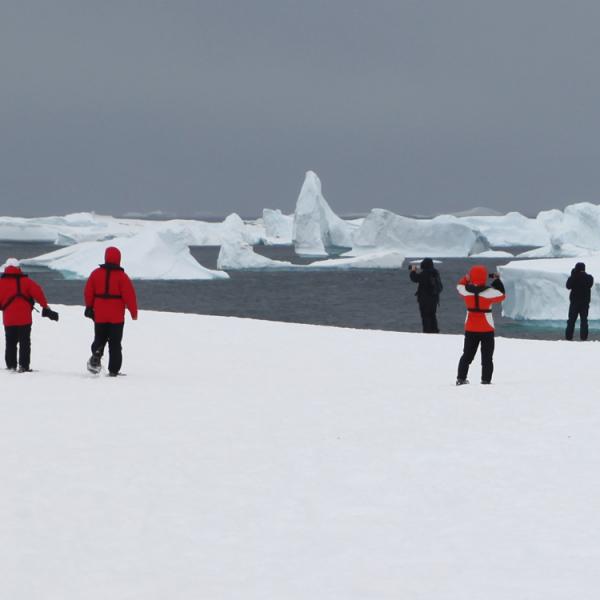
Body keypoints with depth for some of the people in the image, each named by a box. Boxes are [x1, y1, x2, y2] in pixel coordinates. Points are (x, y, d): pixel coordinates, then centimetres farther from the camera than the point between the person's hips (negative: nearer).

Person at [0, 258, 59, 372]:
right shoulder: (25, 281, 0)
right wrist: (45, 307, -7)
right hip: (24, 318, -1)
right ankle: (24, 366, -3)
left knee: (10, 343, 13)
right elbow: (37, 293, -8)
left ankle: (11, 365, 11)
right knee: (25, 343, 3)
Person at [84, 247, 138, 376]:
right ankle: (113, 370, 3)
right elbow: (129, 295, -10)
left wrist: (89, 307, 20)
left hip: (100, 315, 2)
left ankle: (96, 355, -16)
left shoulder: (96, 273, 0)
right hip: (117, 317, -2)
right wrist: (134, 312, 0)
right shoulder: (121, 276, -9)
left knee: (99, 339, 15)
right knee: (115, 344, 6)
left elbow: (88, 292, 6)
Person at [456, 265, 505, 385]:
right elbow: (501, 295, -3)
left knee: (467, 354, 17)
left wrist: (467, 278, 11)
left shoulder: (466, 291, -9)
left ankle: (461, 378, 18)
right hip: (486, 329, -4)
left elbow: (460, 285, 13)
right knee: (487, 357, 6)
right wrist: (497, 281, 4)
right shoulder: (489, 292, -19)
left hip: (470, 329, 4)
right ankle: (486, 380, 2)